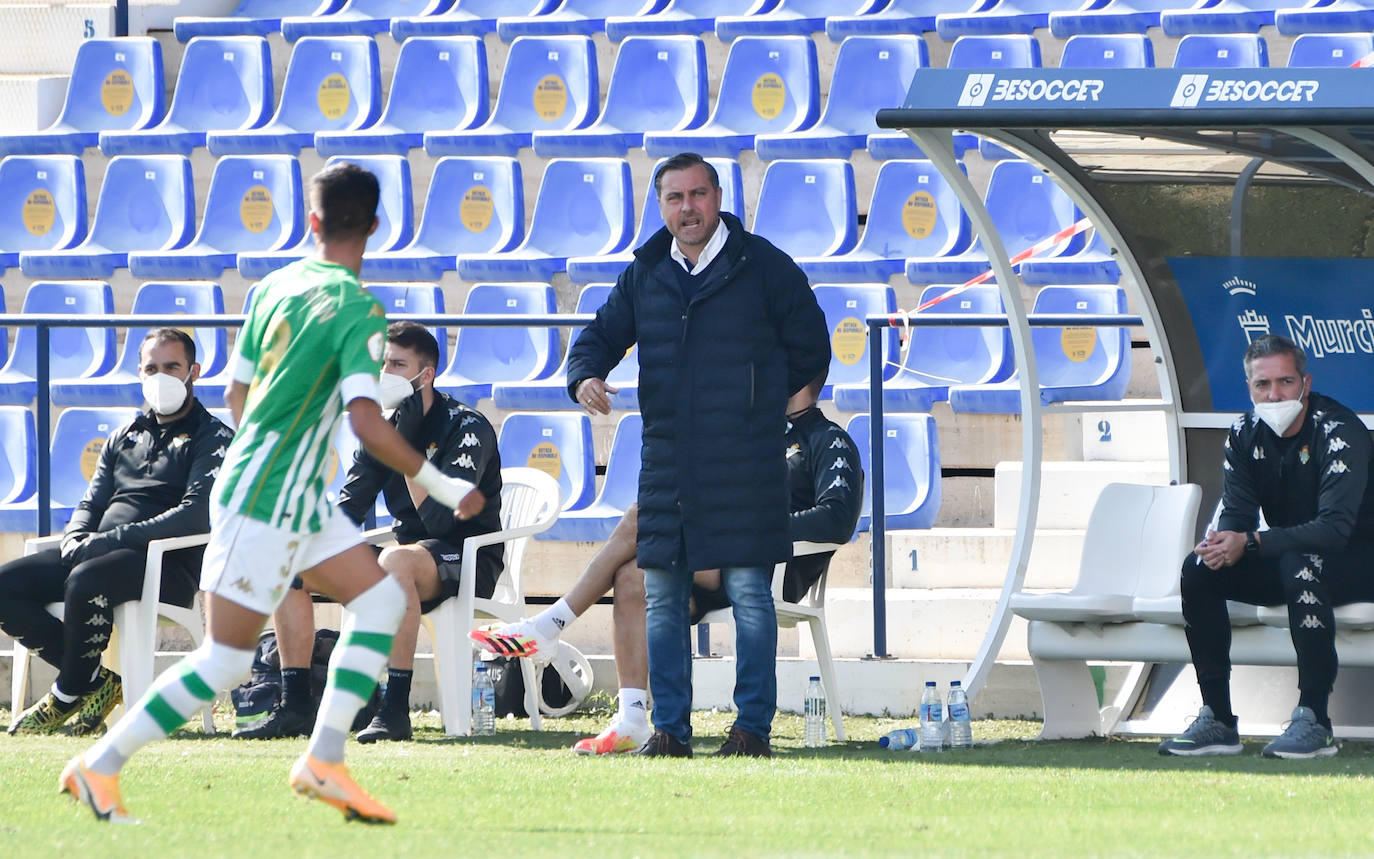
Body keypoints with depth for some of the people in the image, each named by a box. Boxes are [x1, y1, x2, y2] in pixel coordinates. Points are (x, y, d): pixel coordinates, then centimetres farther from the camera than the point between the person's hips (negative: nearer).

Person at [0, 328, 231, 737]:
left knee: (87, 581, -38)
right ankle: (94, 680, -10)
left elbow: (197, 515, -13)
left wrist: (112, 539, -19)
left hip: (169, 565, -7)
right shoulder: (124, 438, 25)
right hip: (94, 553, 7)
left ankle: (68, 694, -17)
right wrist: (75, 540, -4)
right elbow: (91, 504, 23)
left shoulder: (213, 439, 2)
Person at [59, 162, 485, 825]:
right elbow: (367, 423, -25)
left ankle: (323, 761, 3)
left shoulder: (276, 286, 6)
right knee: (226, 658, -5)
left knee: (382, 599, 8)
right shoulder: (357, 309, -17)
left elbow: (237, 392, 16)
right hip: (266, 503, -9)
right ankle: (100, 766, 1)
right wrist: (444, 487, -16)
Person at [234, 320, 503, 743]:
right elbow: (346, 509, 6)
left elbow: (440, 518, -25)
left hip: (471, 559, -8)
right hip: (409, 554, 8)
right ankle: (294, 707, -6)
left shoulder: (467, 429, -13)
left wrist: (407, 448, -23)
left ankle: (396, 710, -41)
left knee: (396, 561, -41)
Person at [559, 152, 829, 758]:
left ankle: (753, 726, 1)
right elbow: (603, 334, 19)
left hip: (745, 464, -5)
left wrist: (757, 399, 6)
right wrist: (586, 375, -3)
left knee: (749, 593, -5)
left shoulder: (764, 268, 1)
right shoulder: (645, 275, 13)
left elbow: (810, 350, 6)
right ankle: (669, 727, 11)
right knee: (661, 597, 5)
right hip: (667, 460, 5)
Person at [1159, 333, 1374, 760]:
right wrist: (1221, 542, -30)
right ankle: (1217, 719, -13)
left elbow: (1336, 527, -30)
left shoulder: (1340, 431, -21)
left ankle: (1314, 721, -36)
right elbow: (1237, 513, -4)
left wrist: (1248, 544, -38)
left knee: (1300, 565, -38)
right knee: (1198, 570, -13)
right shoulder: (1245, 434, -1)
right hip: (1286, 560, 7)